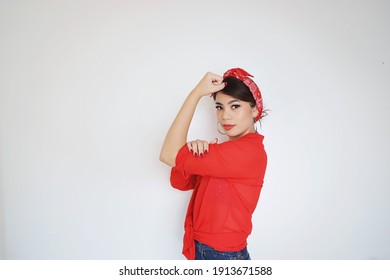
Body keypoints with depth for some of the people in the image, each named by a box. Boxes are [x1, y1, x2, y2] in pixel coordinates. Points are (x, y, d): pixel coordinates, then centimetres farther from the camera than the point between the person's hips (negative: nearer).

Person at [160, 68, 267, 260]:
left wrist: (197, 92, -20)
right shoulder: (224, 151, 5)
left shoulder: (249, 150, -22)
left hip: (225, 255, -7)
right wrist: (193, 151, -20)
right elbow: (179, 182, -1)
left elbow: (169, 155, -23)